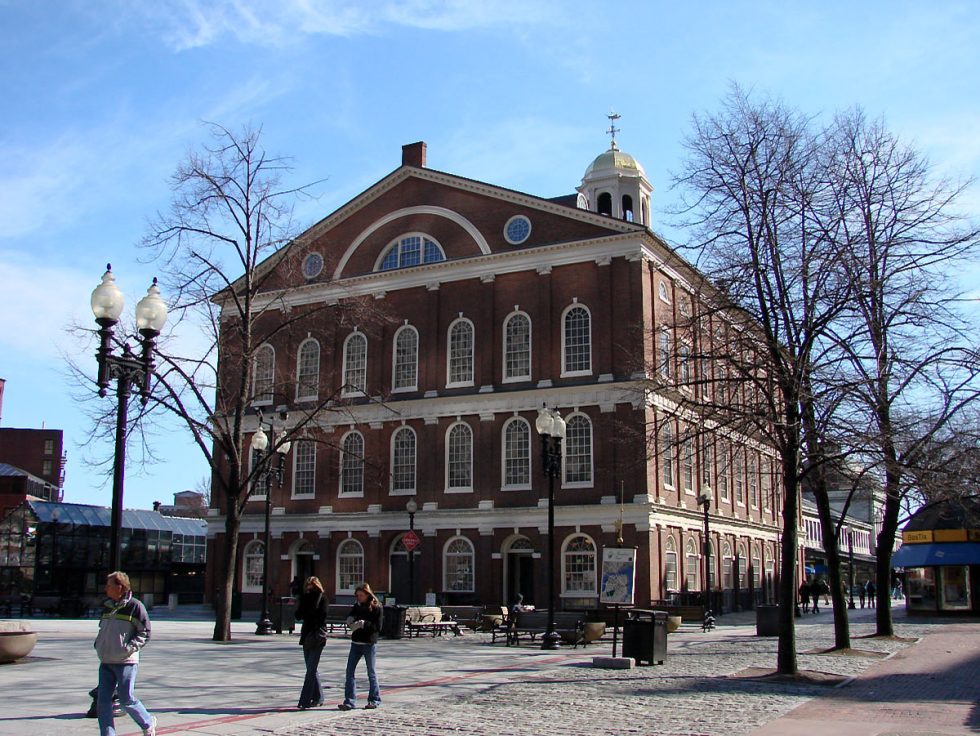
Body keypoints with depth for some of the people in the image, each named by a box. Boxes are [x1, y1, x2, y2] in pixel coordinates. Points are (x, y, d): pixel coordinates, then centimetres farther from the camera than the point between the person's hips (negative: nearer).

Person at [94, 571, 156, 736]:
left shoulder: (135, 606, -8)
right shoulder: (108, 607, 13)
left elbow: (145, 633, -7)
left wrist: (129, 647, -17)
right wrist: (98, 644, 10)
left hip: (126, 662, -7)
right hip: (106, 662, 7)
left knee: (126, 699, -2)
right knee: (103, 701, 0)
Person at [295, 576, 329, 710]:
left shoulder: (322, 599, -3)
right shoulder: (305, 598, 13)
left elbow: (321, 617, -12)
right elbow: (298, 616, 4)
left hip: (317, 637, -6)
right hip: (307, 637, 7)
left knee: (311, 669, -9)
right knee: (312, 669, 11)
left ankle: (305, 701, -11)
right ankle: (318, 698, 20)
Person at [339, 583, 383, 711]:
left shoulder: (376, 608, -8)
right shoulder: (356, 606, 7)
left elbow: (378, 627, -12)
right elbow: (350, 619, 16)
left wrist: (364, 624, -26)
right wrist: (350, 620, -7)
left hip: (369, 644, -5)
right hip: (356, 643, 5)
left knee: (371, 672, 6)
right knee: (350, 671, -2)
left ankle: (374, 699, 20)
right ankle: (350, 701, 0)